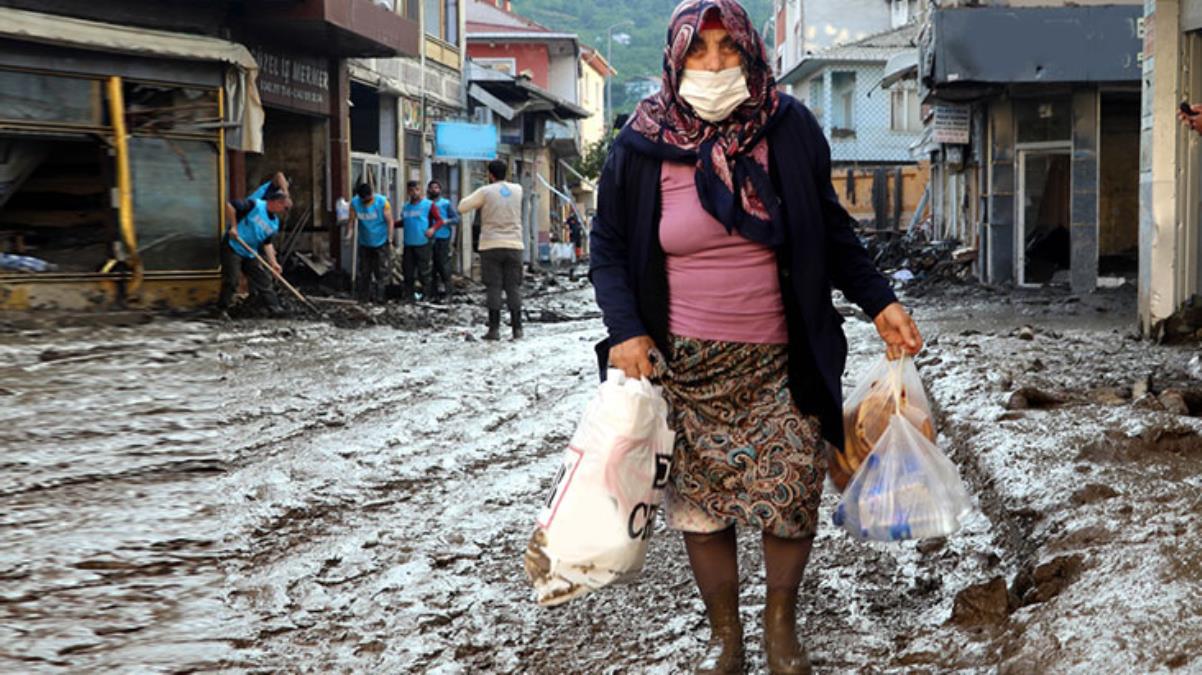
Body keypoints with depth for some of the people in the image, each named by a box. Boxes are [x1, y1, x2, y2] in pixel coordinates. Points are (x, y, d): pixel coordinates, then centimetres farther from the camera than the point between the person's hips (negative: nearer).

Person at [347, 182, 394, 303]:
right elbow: (351, 220, -3)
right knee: (363, 271, 8)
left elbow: (389, 221, -11)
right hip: (364, 243, 3)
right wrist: (348, 235, -14)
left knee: (381, 271, -4)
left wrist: (390, 237, -18)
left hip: (381, 243, -3)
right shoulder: (355, 202, -7)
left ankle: (378, 297, 1)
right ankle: (363, 297, 15)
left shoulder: (382, 202, -14)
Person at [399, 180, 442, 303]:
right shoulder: (406, 207, 14)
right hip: (408, 244, 5)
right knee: (408, 271, 5)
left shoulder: (428, 205, -2)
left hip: (423, 244, -5)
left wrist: (433, 228, -22)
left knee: (423, 271, -3)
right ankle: (409, 296, 13)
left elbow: (439, 220, -4)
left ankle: (426, 295, 7)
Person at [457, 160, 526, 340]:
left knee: (493, 287, 1)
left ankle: (494, 328, -3)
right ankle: (517, 328, 1)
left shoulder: (485, 192, -6)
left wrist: (477, 201, 14)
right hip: (514, 245, 3)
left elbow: (462, 207, -2)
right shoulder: (517, 190, 6)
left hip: (491, 246, -3)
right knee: (513, 287, 6)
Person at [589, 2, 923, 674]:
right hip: (686, 366, 0)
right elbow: (609, 249, 4)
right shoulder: (642, 147, -4)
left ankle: (782, 620, 26)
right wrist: (626, 330, -10)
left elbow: (832, 232, 9)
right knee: (699, 508, 6)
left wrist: (879, 301, 1)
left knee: (793, 500, 0)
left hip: (780, 362, 0)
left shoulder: (790, 130, -2)